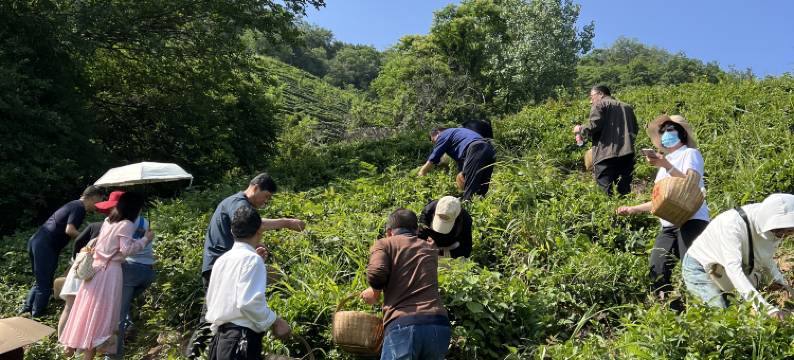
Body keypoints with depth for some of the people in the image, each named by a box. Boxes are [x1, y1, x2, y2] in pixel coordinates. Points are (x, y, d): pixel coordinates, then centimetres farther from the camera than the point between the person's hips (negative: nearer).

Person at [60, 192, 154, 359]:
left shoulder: (108, 221, 13)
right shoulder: (127, 225, -12)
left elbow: (108, 243, 14)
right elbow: (126, 250, -17)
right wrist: (145, 239, -9)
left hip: (96, 267, 7)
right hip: (110, 271, -7)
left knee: (87, 308, 15)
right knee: (101, 312, 0)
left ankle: (71, 346, 24)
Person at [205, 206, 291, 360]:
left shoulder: (221, 260, 12)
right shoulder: (252, 258, -12)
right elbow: (249, 303, -21)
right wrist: (275, 321, -12)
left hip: (220, 338, 8)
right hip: (242, 340, -8)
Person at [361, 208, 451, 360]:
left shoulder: (384, 243, 11)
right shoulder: (430, 248, 24)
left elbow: (376, 273, -8)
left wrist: (374, 292, 12)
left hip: (404, 326, -4)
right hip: (438, 325, 4)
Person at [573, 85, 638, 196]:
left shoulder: (600, 105, 4)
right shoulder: (627, 108, 25)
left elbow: (594, 125, -10)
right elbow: (634, 130, 21)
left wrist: (580, 129, 7)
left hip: (606, 154, -6)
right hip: (627, 154, 6)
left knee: (605, 192, -8)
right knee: (624, 191, 7)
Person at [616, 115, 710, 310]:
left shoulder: (690, 153, 6)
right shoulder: (664, 162, 26)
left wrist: (667, 166, -22)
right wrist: (633, 209, 22)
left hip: (691, 221, -6)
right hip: (668, 226, 7)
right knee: (657, 272, -7)